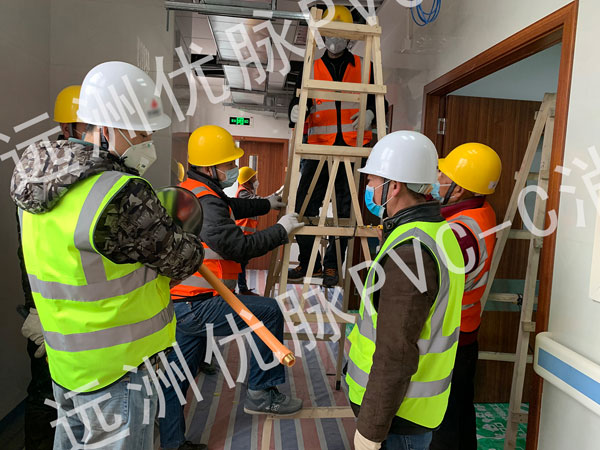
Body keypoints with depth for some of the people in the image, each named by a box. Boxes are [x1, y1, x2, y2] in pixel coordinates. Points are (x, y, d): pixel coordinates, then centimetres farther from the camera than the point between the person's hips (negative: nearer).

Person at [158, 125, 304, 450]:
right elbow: (239, 247, -21)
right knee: (269, 311, -3)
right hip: (196, 307, -10)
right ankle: (261, 393, 8)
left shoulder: (188, 190, 14)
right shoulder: (204, 202, -19)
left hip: (179, 305, 10)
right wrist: (281, 230, -9)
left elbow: (231, 207, 29)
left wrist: (267, 203, 33)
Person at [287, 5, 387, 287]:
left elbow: (379, 100, 17)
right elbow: (299, 101, 7)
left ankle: (332, 265, 12)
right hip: (320, 147, 1)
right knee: (304, 205, -5)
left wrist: (370, 112, -6)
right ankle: (308, 262, 10)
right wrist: (295, 110, -18)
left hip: (353, 147, 0)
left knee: (345, 208, 1)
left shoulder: (364, 68, 14)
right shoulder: (312, 69, 15)